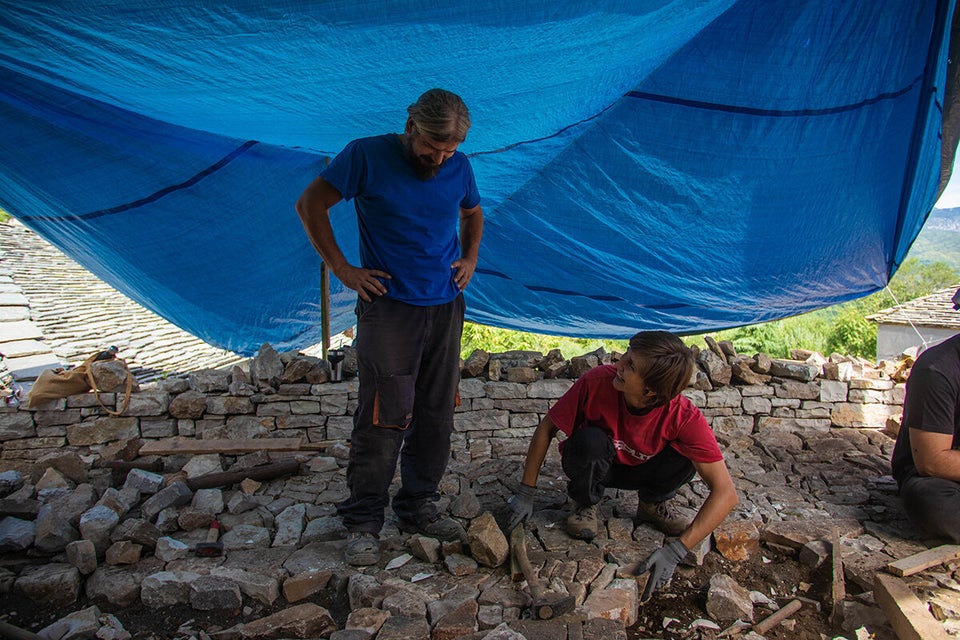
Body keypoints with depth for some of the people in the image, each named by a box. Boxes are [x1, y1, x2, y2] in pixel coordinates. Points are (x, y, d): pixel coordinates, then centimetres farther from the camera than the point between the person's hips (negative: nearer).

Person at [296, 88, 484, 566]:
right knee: (384, 416, -7)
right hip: (388, 306, -5)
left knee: (436, 414, 9)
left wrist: (470, 258, 10)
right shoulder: (367, 155, -7)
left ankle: (419, 506, 25)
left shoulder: (459, 167, 7)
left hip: (446, 307, 5)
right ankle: (362, 521, 8)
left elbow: (472, 213, 27)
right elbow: (311, 205, -1)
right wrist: (341, 269, -6)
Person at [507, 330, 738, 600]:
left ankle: (653, 504, 3)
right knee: (591, 439, -34)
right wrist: (526, 492, -17)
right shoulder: (598, 381, -32)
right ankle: (584, 503, -4)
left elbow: (725, 493, -30)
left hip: (639, 471, 1)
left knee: (687, 455, -28)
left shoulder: (686, 418, -31)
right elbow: (546, 428, -18)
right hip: (593, 465, 0)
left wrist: (676, 550, -38)